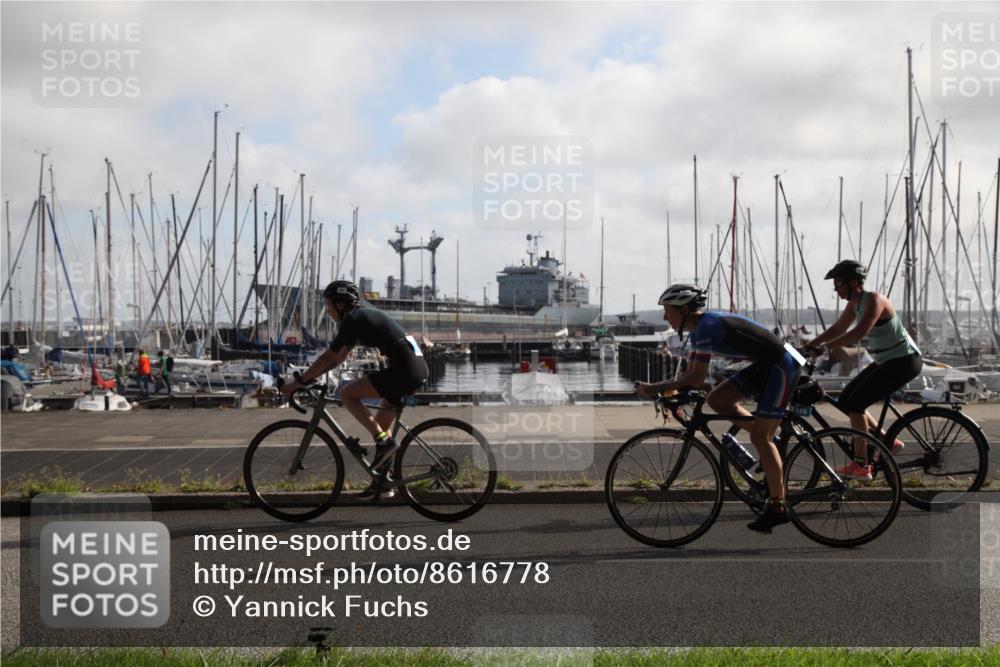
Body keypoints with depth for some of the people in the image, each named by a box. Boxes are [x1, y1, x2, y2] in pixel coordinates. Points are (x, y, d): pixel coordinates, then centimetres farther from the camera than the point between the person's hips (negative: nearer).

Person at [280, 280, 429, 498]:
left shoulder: (353, 319, -8)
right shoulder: (363, 313, 19)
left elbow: (329, 357, -12)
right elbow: (340, 355, 25)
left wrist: (299, 382, -7)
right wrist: (312, 376, 22)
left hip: (404, 369, -10)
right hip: (418, 367, 10)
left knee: (347, 394, -6)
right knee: (381, 421, 17)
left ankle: (384, 440, -9)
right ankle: (382, 482, 22)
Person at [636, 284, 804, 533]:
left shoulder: (707, 326, -20)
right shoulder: (700, 328, 10)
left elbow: (697, 378, -23)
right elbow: (691, 374, 13)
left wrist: (656, 388, -18)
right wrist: (660, 390, 1)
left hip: (782, 365, -9)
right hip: (764, 366, 9)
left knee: (760, 437, -9)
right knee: (717, 399, 3)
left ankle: (777, 506, -4)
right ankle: (771, 443, 10)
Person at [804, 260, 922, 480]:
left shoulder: (874, 300, -21)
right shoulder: (854, 304, 5)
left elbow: (860, 332, -35)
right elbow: (837, 329, 13)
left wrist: (826, 347, -37)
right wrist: (808, 346, 3)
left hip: (905, 360, -9)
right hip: (886, 362, 9)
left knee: (855, 403, -16)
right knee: (844, 400, 6)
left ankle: (861, 466, -11)